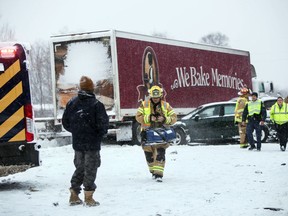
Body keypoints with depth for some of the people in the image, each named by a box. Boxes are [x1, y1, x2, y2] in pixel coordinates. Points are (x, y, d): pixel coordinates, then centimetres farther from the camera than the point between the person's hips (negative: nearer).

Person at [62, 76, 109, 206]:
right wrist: (101, 134, 6)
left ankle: (74, 195, 17)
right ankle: (88, 197, 2)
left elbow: (65, 122, 6)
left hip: (77, 143, 5)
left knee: (79, 168, 16)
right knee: (90, 169, 2)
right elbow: (103, 123, -14)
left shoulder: (71, 103, 1)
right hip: (92, 143, -5)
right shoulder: (96, 104, -14)